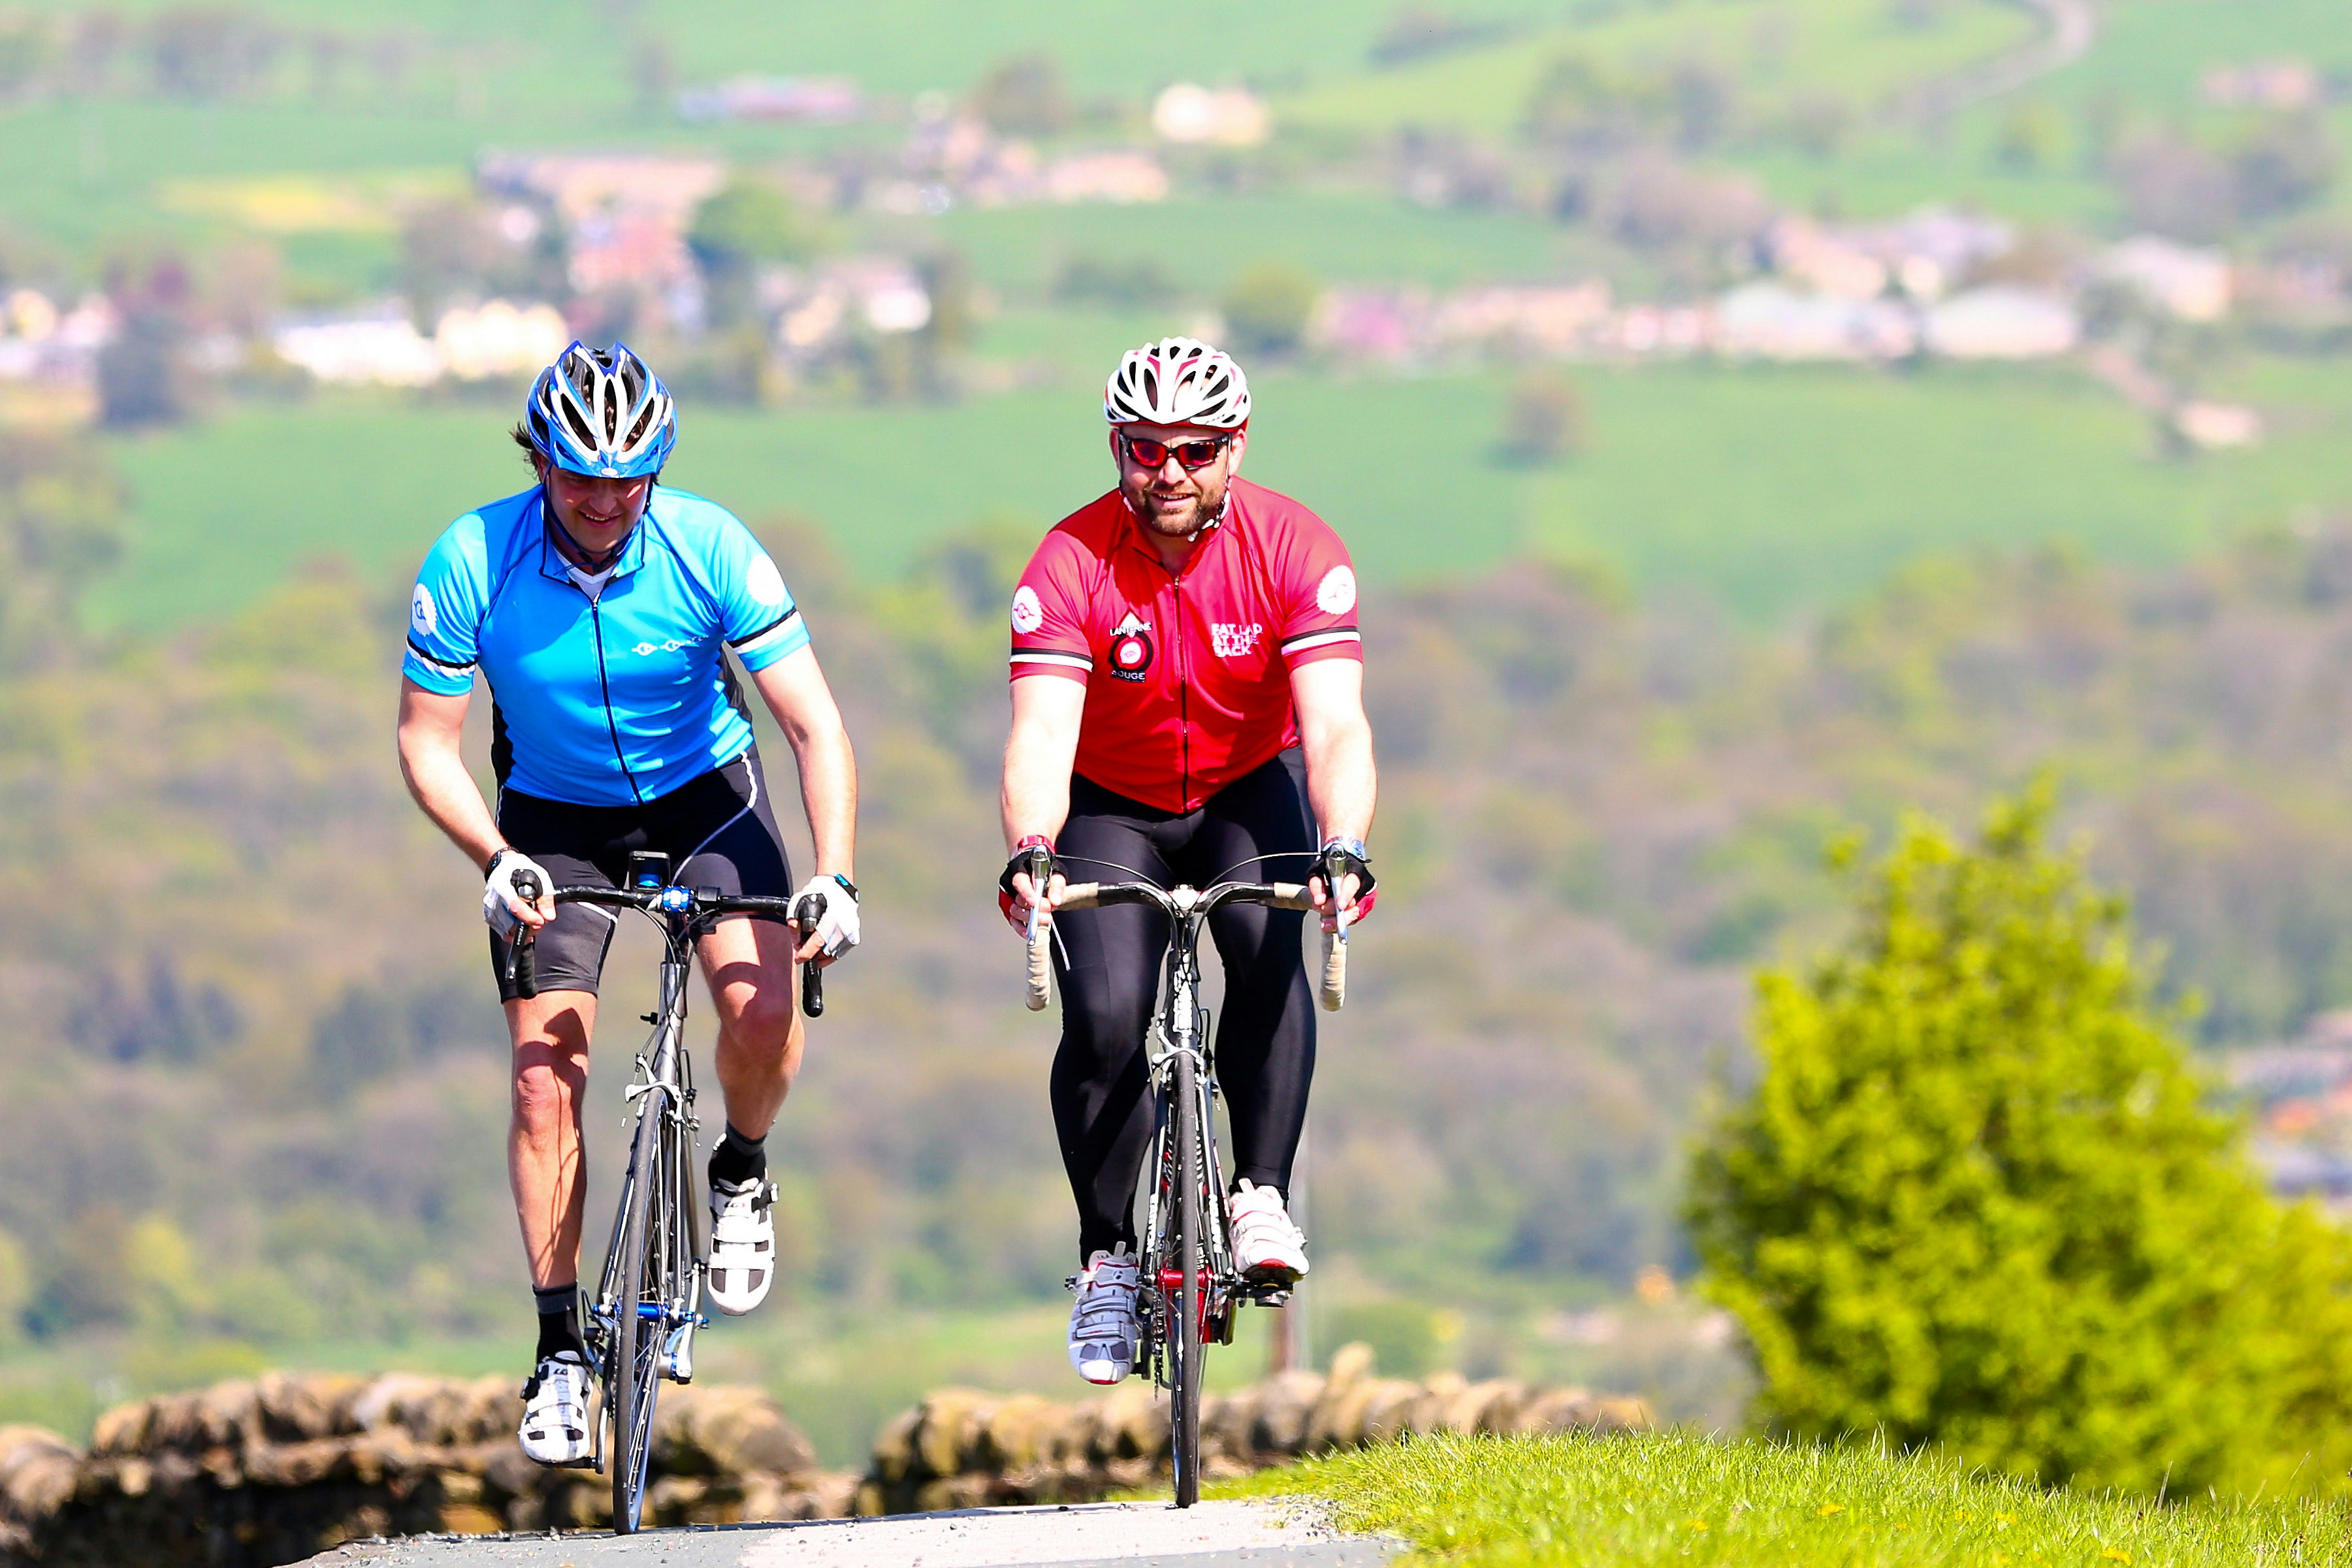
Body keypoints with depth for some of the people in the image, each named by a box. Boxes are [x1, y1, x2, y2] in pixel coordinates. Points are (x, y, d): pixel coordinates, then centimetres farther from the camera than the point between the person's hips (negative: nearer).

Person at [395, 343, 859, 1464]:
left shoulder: (708, 549, -24)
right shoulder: (473, 563, -23)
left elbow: (815, 726, -23)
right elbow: (425, 740, -14)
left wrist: (834, 878, -35)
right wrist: (494, 859, -30)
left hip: (702, 794, 0)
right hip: (554, 821, 0)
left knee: (764, 1009, -23)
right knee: (544, 1075, -9)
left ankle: (740, 1174, 10)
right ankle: (561, 1351, 2)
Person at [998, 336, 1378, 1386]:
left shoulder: (1294, 550, -22)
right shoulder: (1072, 566, -23)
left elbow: (1334, 725, -31)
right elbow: (1042, 730, -34)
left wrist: (1345, 852, -50)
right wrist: (1028, 856, -54)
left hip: (1249, 794, 0)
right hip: (1112, 807, 0)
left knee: (1270, 952, -30)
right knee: (1105, 1017, -20)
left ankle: (1262, 1197, -19)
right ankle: (1108, 1254, -2)